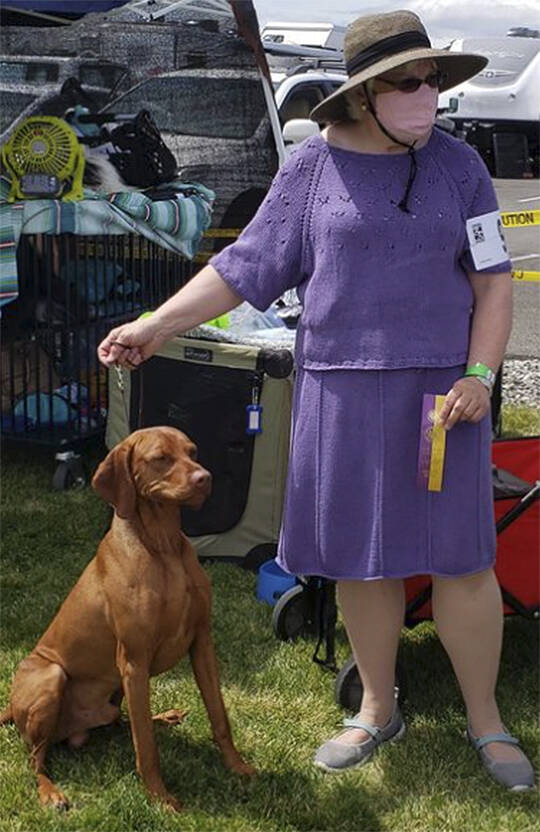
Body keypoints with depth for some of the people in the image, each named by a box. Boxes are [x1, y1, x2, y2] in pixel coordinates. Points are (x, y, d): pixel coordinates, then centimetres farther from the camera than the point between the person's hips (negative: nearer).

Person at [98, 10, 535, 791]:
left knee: (460, 556, 2)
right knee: (361, 556, 9)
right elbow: (245, 264, 2)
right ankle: (378, 710, 28)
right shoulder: (312, 166, 1)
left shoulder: (457, 163, 2)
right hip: (340, 392, 1)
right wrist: (155, 325, -4)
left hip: (438, 391, 0)